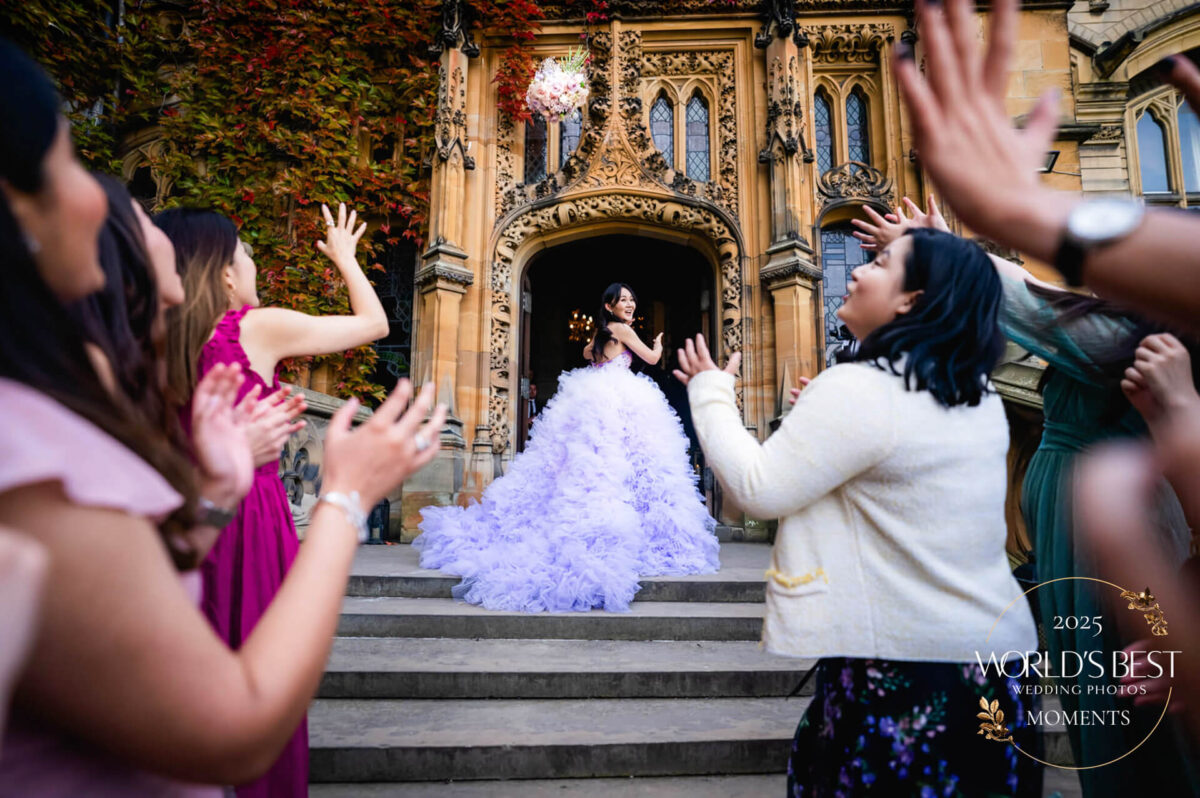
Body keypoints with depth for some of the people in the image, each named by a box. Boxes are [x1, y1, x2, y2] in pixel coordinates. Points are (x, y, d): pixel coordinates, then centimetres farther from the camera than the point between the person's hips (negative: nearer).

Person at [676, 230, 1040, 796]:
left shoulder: (858, 387, -20)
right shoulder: (980, 397, 6)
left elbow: (757, 489, -19)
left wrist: (710, 392, -7)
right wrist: (817, 414, 19)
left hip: (906, 666, -8)